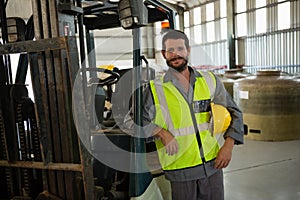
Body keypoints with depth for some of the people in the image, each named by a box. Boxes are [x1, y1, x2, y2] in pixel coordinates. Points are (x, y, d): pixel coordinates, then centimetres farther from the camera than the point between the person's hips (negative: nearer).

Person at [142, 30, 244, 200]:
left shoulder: (210, 81, 5)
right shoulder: (155, 89, -2)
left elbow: (234, 113, 10)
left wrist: (228, 146, -2)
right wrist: (161, 133, -15)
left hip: (212, 165, 3)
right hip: (179, 170, -2)